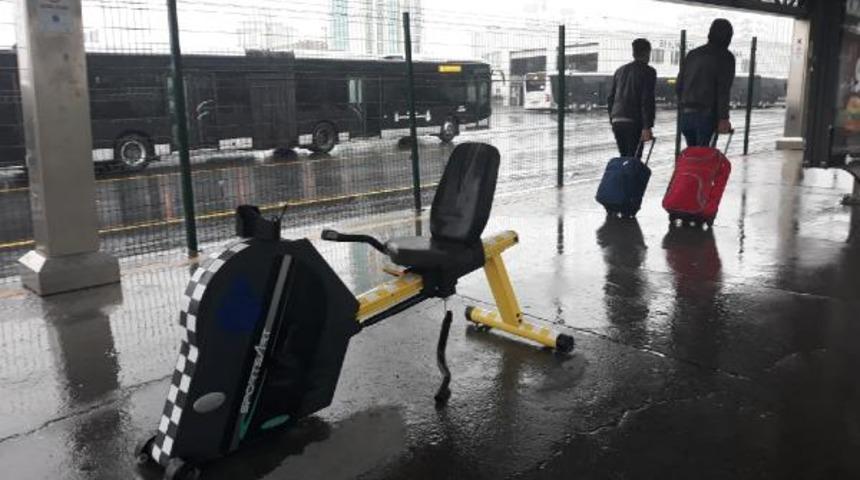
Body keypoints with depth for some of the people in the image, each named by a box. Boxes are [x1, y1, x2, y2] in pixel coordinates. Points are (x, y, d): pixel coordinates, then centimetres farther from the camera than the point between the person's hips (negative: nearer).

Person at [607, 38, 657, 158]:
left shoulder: (620, 71, 18)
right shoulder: (648, 72, -1)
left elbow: (610, 98, 18)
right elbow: (647, 100, -10)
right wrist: (647, 127, -12)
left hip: (617, 121, 6)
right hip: (634, 122, -6)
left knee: (624, 157, 14)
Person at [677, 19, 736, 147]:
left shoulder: (693, 54, 15)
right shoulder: (726, 57, -3)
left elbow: (679, 85, 15)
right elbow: (723, 89, -11)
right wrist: (724, 118, -12)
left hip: (686, 114, 6)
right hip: (707, 115, -6)